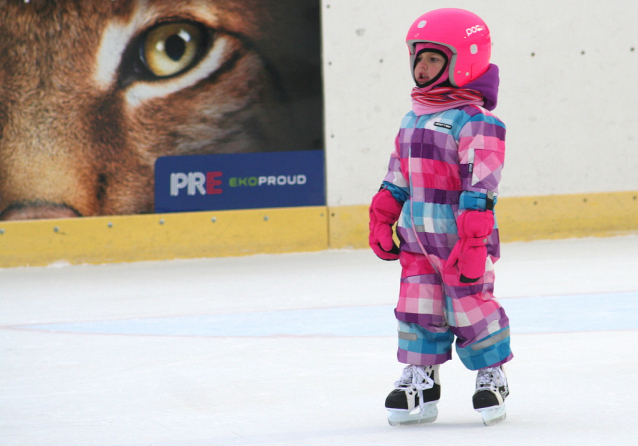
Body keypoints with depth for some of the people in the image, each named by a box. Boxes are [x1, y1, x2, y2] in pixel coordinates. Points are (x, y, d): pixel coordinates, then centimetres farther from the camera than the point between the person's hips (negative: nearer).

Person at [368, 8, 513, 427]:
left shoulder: (476, 121, -14)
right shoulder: (413, 120, 12)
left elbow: (480, 185, -20)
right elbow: (398, 176, 21)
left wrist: (472, 239, -24)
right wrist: (381, 218, 18)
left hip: (462, 236, -7)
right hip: (417, 236, 7)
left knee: (471, 308, 0)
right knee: (417, 309, 8)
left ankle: (492, 377, 17)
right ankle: (421, 380, 17)